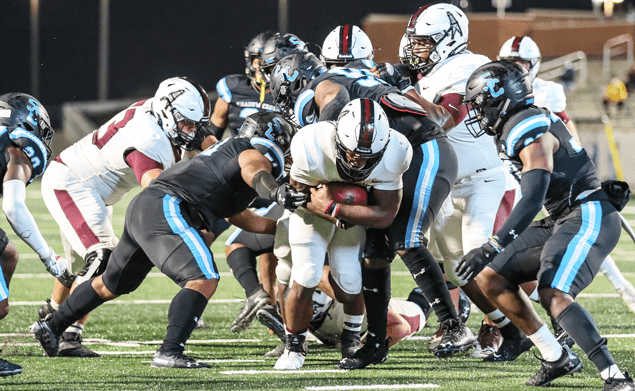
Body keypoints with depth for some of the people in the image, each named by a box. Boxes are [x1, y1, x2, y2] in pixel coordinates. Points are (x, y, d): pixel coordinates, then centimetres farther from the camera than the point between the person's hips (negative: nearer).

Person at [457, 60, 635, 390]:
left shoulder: (531, 133, -18)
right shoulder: (525, 124, 12)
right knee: (490, 278, 6)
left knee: (553, 295, -29)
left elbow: (532, 201, -29)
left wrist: (490, 249, -34)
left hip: (587, 218, -10)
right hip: (563, 222, 10)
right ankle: (557, 359, 9)